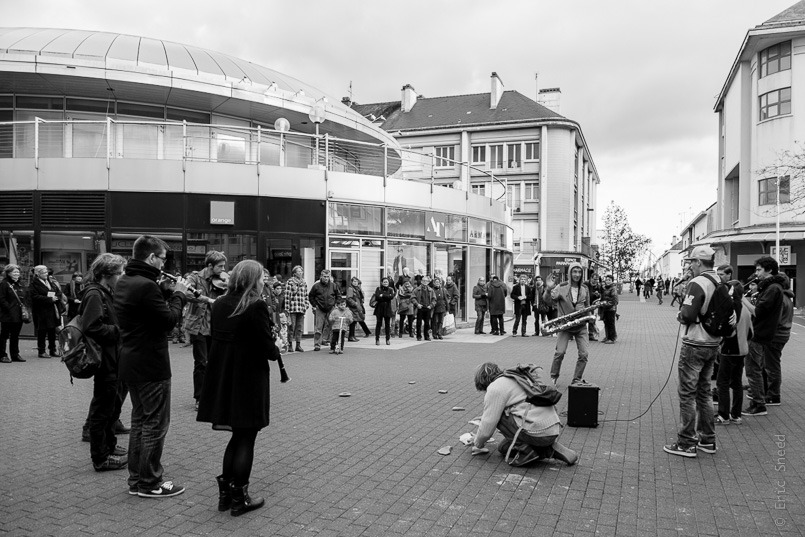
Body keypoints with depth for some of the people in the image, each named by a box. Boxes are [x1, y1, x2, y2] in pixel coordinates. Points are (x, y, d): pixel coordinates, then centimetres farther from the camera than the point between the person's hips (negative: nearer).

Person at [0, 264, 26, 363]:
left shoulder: (18, 285, 16)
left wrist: (23, 307, 8)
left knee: (15, 336, 13)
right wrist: (9, 308, -18)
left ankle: (15, 354, 20)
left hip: (18, 316, 8)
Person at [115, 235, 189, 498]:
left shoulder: (124, 282, 8)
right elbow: (169, 320, -19)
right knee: (155, 424, 1)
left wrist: (167, 292, 4)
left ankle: (136, 478, 27)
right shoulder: (146, 286, -22)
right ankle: (150, 483, 10)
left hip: (130, 363, 10)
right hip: (151, 365, -10)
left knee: (140, 420, 19)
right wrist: (178, 294, -6)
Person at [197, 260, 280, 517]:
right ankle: (239, 499, 14)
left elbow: (215, 336, 12)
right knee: (246, 439, 6)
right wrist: (275, 352, 5)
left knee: (237, 436, 20)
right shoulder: (256, 306, -16)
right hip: (249, 380, -7)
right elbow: (268, 348, -16)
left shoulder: (219, 304, 5)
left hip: (222, 378, 7)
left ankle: (226, 493, 24)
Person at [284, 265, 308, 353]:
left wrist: (306, 306, 10)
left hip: (301, 309, 5)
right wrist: (287, 309, -10)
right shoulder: (290, 282, -3)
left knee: (300, 327, 7)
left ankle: (298, 345, 14)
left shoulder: (304, 283, 13)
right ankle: (290, 345, 7)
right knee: (291, 327, -1)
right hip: (293, 308, -5)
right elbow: (287, 296, -6)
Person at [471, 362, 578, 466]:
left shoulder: (494, 389, -6)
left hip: (537, 432, -9)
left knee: (497, 415, 1)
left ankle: (525, 449, -4)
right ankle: (549, 449, 10)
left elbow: (487, 428, -5)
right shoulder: (515, 379, 22)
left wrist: (477, 445, 16)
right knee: (504, 448, 19)